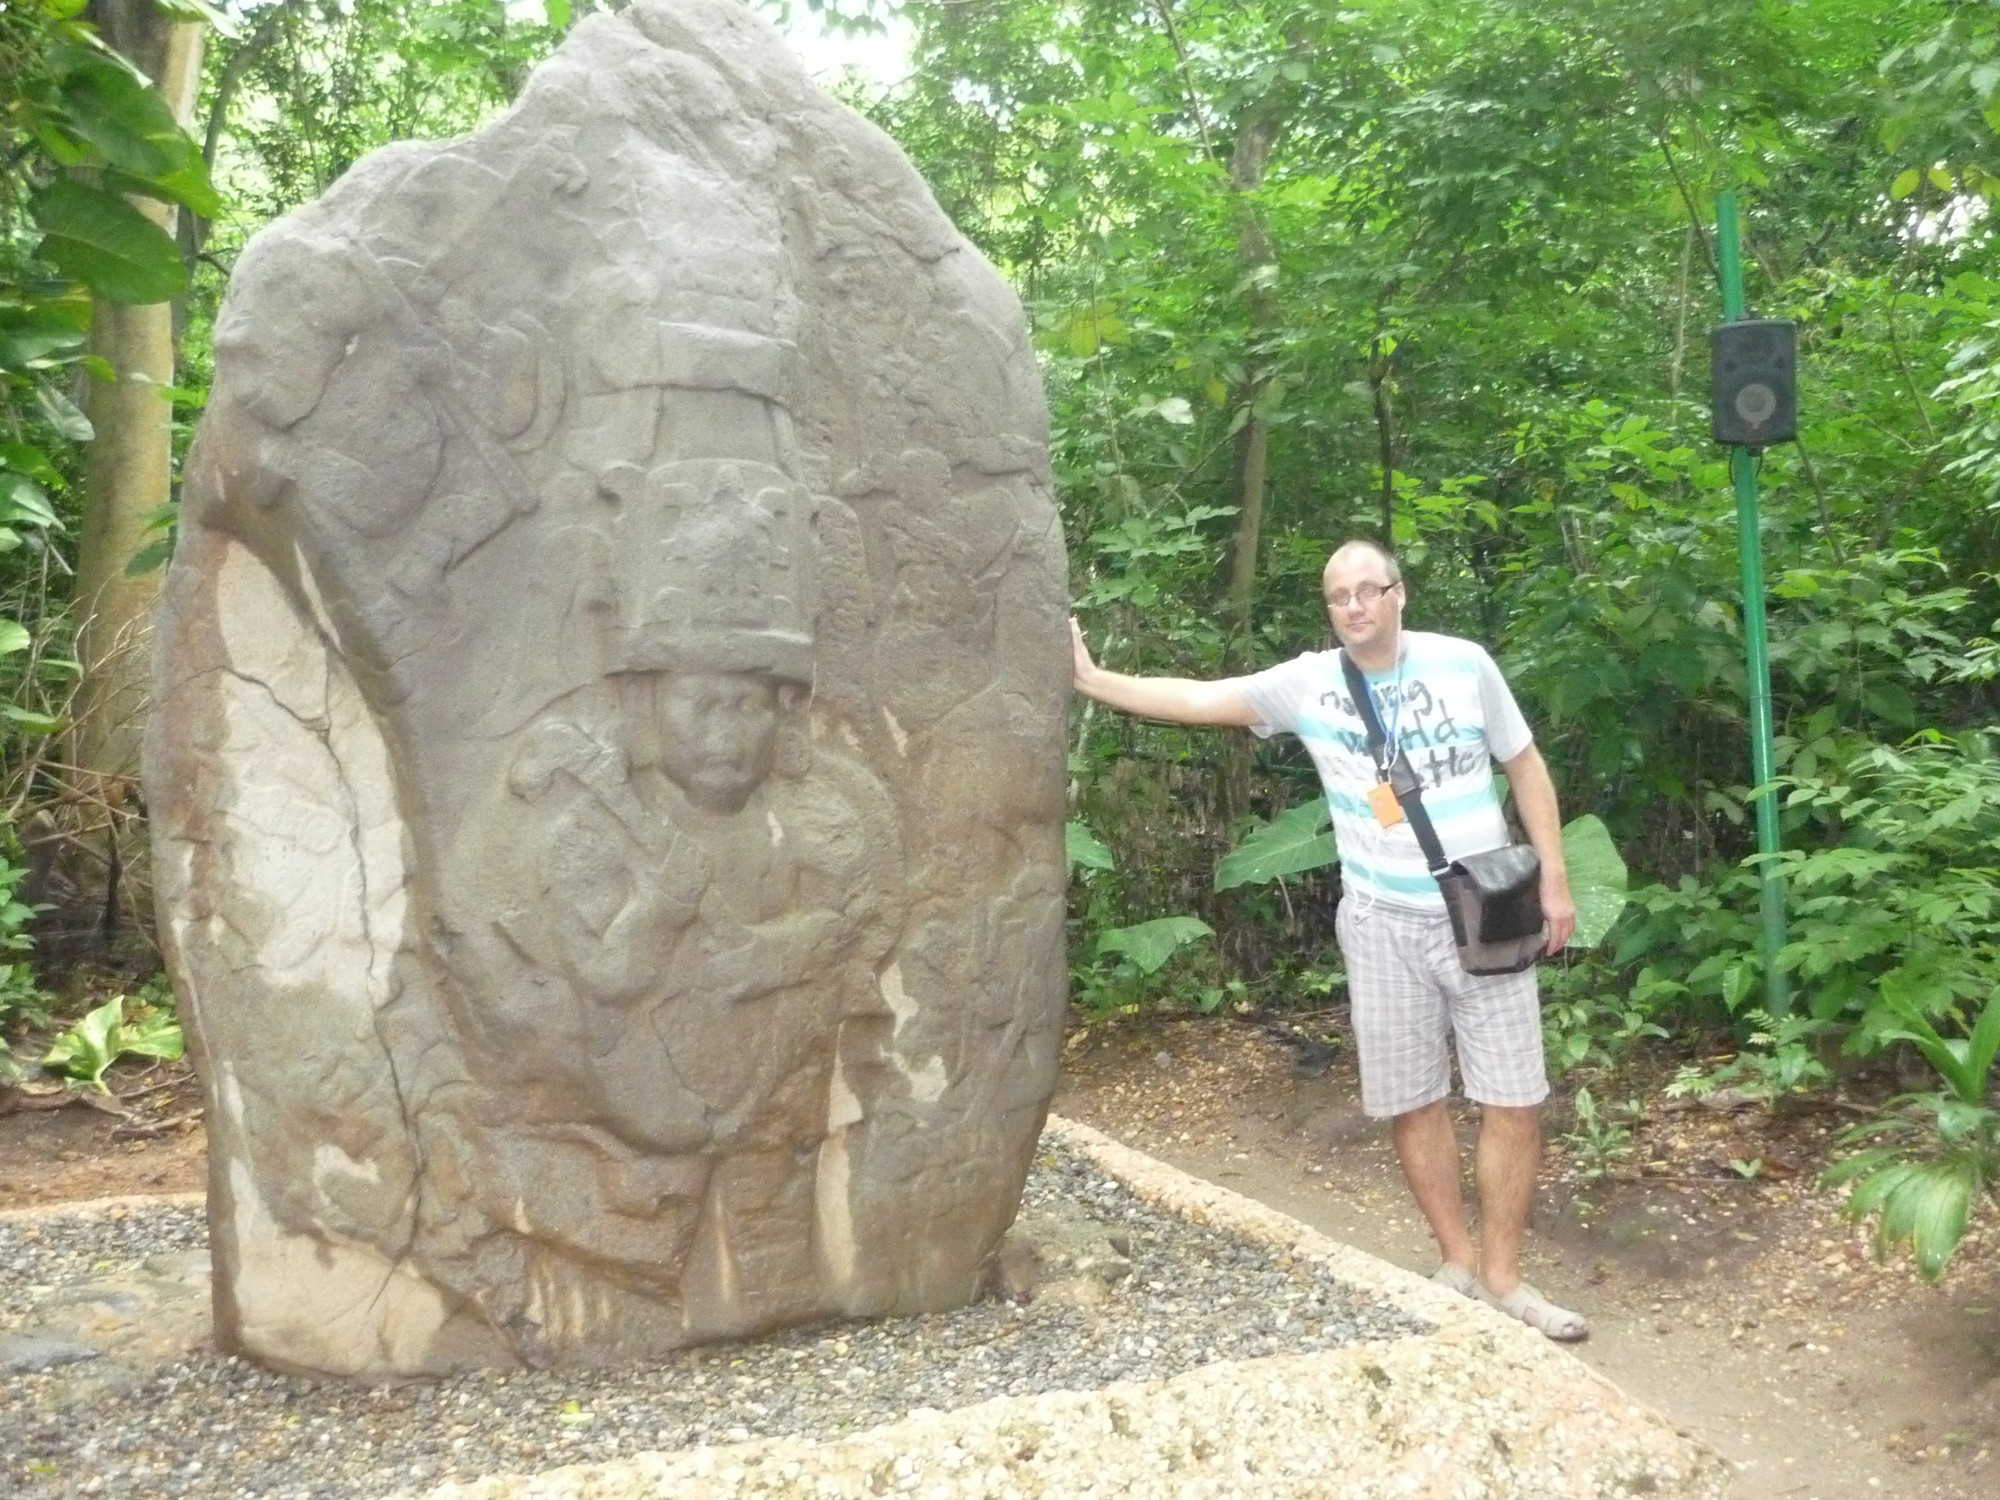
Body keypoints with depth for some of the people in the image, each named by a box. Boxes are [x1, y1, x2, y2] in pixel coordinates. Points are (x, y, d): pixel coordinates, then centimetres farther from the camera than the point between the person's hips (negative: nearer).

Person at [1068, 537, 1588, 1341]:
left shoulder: (1462, 664, -3)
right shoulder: (1308, 683, -3)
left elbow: (1525, 765, 5)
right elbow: (1196, 698, -7)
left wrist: (1554, 878, 1)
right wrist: (1092, 679, -16)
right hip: (1384, 925, 1)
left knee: (1513, 1102, 3)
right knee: (1411, 1103, 9)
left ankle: (1501, 1276, 17)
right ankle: (1457, 1261, 26)